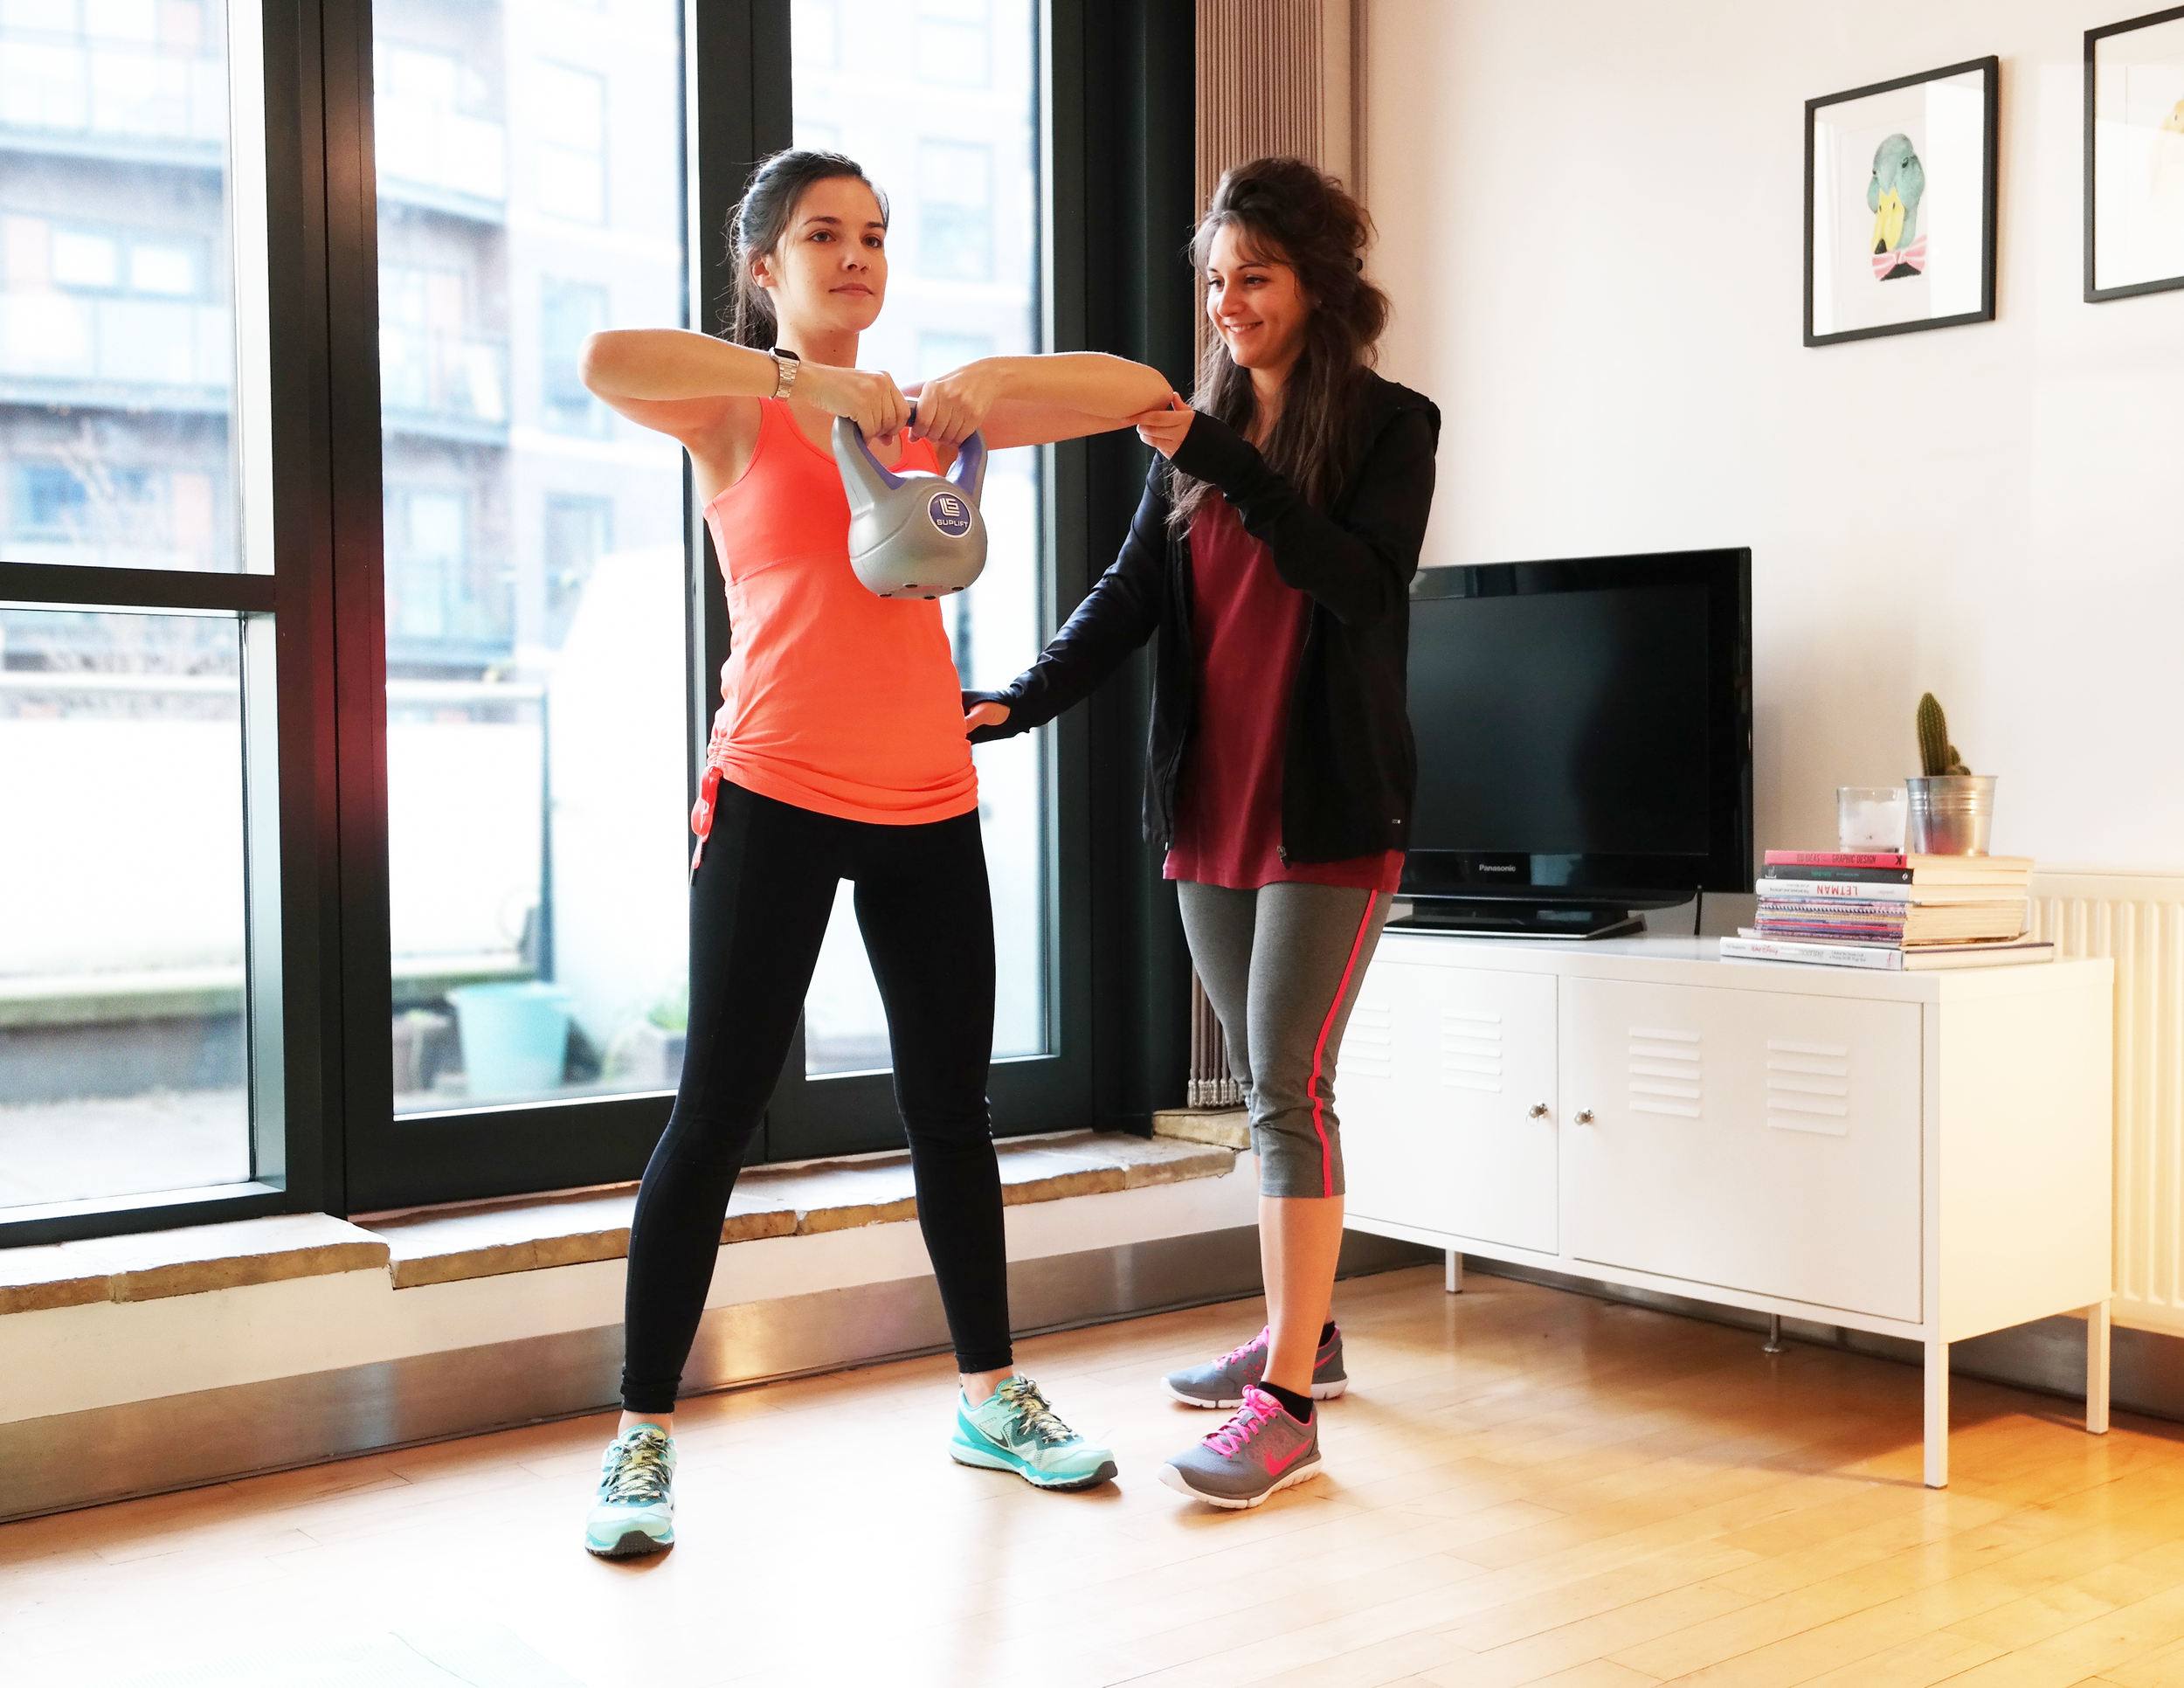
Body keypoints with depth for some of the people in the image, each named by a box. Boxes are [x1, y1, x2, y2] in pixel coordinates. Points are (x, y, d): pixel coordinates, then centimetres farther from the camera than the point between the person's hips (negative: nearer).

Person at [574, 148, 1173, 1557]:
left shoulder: (930, 413, 12)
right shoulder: (739, 411, 1)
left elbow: (1141, 394, 8)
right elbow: (608, 362, -21)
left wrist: (992, 379, -9)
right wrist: (807, 381, -24)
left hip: (928, 807, 4)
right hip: (777, 801, -4)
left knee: (951, 1107, 12)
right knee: (717, 1114, -2)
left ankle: (991, 1395, 27)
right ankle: (646, 1437, 8)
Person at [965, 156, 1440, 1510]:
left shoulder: (1389, 425, -2)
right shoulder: (1198, 432, 11)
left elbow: (1360, 580, -17)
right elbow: (1132, 595, 3)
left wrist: (1224, 464, -24)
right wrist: (1021, 702, -11)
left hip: (1332, 805, -5)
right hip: (1209, 804, 6)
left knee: (1289, 1085, -11)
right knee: (1272, 1086, 14)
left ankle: (1289, 1401, -6)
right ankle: (1301, 1330, 28)